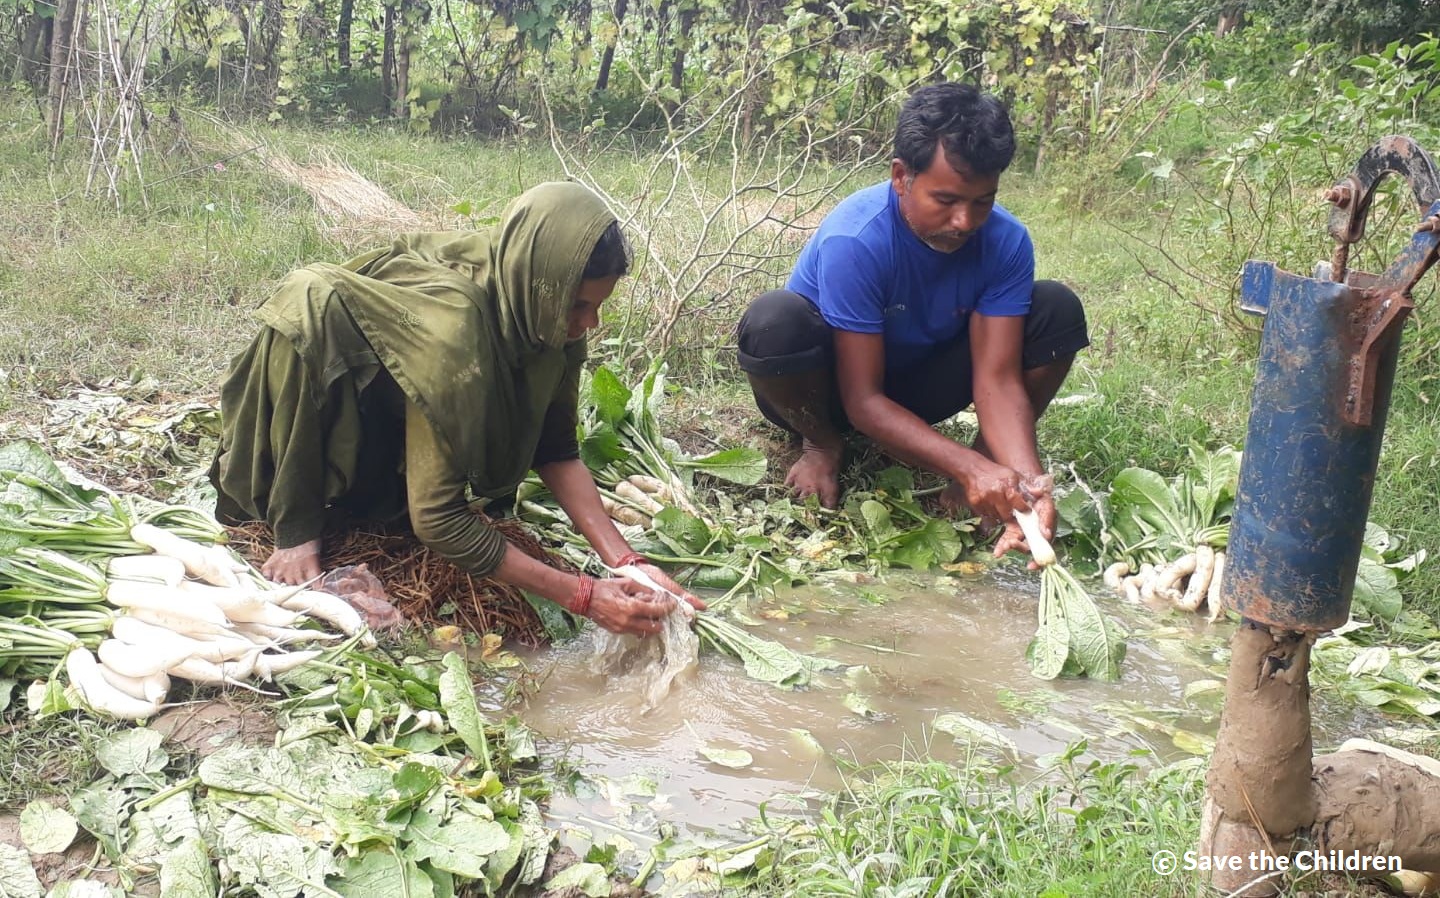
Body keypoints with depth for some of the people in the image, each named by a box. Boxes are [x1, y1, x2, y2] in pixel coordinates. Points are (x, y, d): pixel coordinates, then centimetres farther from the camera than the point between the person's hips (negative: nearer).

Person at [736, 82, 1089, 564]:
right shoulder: (855, 240, -33)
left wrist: (1027, 480, -41)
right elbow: (863, 400, -32)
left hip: (917, 384, 3)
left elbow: (996, 378, -22)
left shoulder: (1006, 241, -21)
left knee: (1058, 309, -18)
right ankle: (822, 444, -6)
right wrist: (969, 468, -44)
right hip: (831, 388, -3)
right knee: (774, 320, -38)